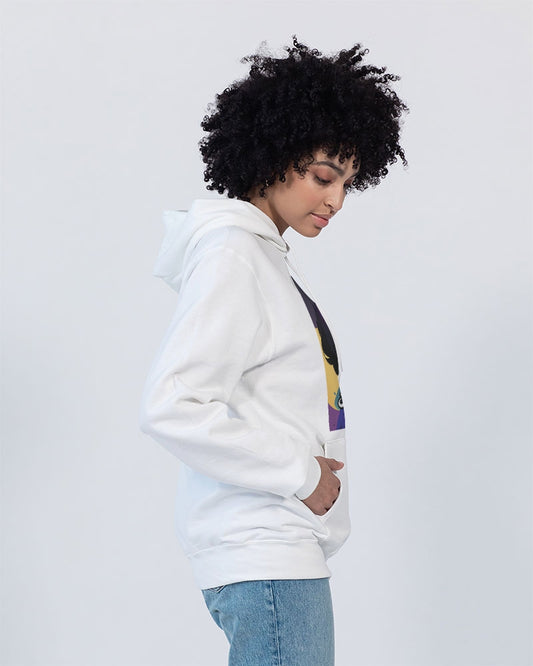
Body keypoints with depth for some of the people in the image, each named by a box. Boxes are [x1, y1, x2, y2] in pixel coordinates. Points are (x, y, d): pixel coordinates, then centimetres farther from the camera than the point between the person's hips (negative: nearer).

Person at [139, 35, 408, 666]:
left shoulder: (268, 256, 17)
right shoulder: (230, 257, -12)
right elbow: (171, 406, -21)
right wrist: (299, 476, -15)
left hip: (285, 543, 9)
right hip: (264, 550, -9)